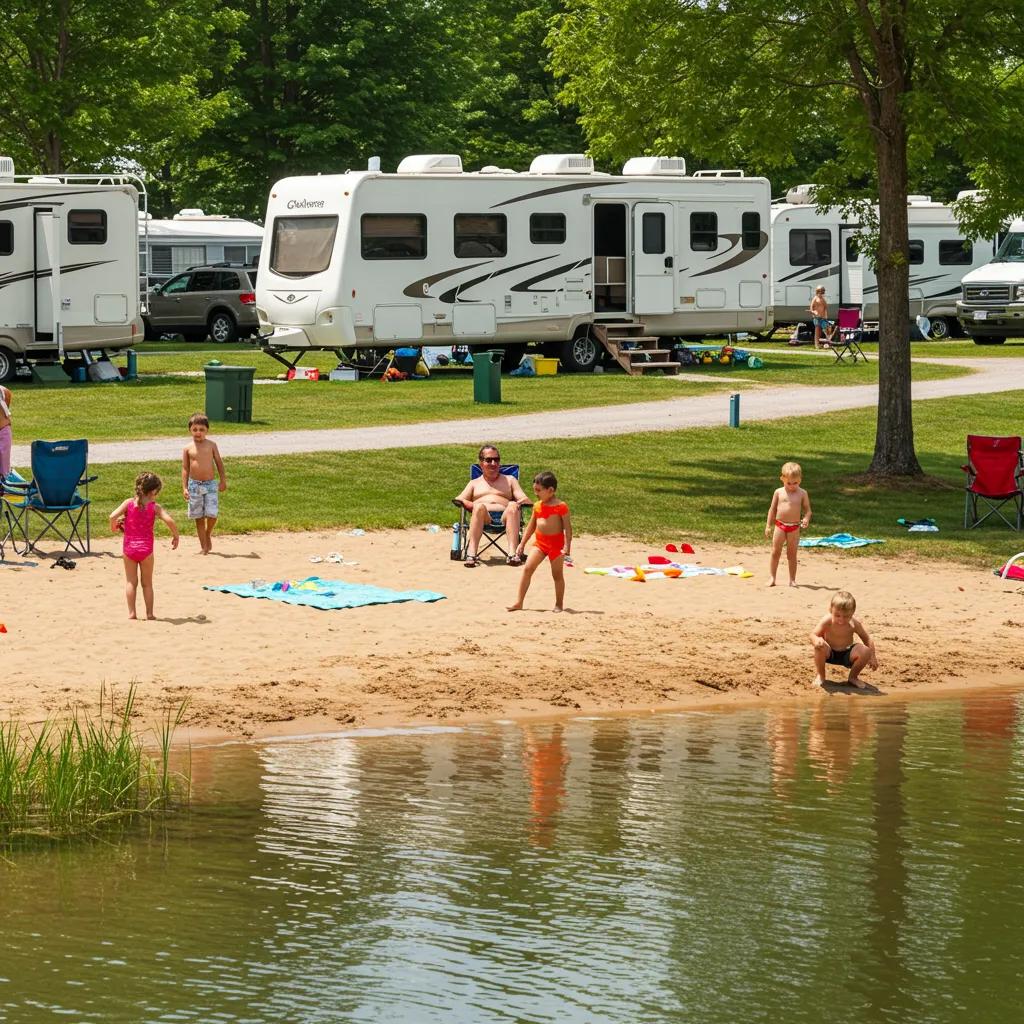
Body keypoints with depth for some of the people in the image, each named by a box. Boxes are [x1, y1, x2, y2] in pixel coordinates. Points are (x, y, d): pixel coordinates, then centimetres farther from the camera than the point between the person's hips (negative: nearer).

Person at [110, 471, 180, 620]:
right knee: (147, 583, 13)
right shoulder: (155, 507, -6)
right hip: (146, 549, -1)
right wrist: (175, 536, -3)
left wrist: (114, 528, 6)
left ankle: (131, 613, 5)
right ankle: (149, 613, 14)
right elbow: (169, 520, -19)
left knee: (131, 582, 10)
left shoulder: (128, 503, -3)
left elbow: (113, 516, -14)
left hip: (129, 548, 1)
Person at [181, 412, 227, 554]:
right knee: (199, 517, 4)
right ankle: (204, 547, 11)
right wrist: (184, 488, -2)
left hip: (210, 484, 0)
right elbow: (185, 468, 3)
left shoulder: (211, 445, 1)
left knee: (212, 514, -12)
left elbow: (219, 462, 7)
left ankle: (208, 535, 19)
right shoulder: (188, 448, 0)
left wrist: (223, 480, 3)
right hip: (194, 485, 0)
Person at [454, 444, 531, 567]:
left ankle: (512, 553, -49)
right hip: (484, 518, 0)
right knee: (479, 506, -35)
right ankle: (471, 553, -47)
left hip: (504, 517, 0)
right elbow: (458, 500, 15)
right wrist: (472, 505, -8)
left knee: (513, 506, -34)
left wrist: (520, 502, -7)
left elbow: (526, 500, 18)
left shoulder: (509, 480, 31)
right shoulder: (474, 483, 31)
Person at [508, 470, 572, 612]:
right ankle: (519, 602, -7)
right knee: (527, 568, -7)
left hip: (556, 543, -5)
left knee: (557, 574, 6)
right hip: (539, 542, 5)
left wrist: (567, 546, -18)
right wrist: (522, 544, 16)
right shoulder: (538, 506, 8)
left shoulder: (561, 506, -10)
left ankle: (559, 604, 18)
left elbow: (568, 528, -11)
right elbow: (531, 526, 17)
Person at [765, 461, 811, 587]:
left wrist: (806, 519, -20)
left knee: (792, 554, 5)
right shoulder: (779, 492, 1)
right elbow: (772, 509, 7)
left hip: (794, 528, -1)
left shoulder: (802, 493, -1)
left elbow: (807, 509, 2)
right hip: (779, 525, 1)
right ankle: (772, 577, 13)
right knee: (775, 552, 4)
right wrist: (768, 525, 4)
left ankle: (792, 580, 12)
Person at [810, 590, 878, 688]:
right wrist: (816, 640, -46)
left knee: (866, 651, -26)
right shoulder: (827, 621, -21)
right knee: (820, 647, -36)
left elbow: (868, 640, -5)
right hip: (830, 654, -2)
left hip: (847, 655, 2)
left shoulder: (854, 624, -16)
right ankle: (820, 676, -7)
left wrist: (872, 657, -11)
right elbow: (813, 635, -22)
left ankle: (853, 677, 4)